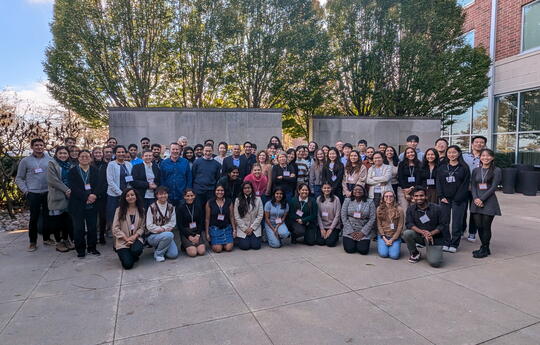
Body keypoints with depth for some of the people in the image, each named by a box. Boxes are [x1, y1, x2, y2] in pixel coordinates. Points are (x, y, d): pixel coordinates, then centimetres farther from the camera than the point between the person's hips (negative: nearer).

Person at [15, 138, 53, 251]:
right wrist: (25, 190, -3)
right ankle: (33, 242, 17)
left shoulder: (50, 159, 3)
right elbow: (19, 178, 7)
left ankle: (47, 238, 23)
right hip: (33, 194, -1)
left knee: (47, 216, 9)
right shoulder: (25, 161, 2)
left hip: (48, 193, 1)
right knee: (34, 218, 4)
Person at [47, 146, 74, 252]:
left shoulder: (70, 165, 13)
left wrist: (71, 191, -3)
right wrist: (65, 189, -16)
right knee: (56, 220, 1)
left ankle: (66, 240, 22)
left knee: (67, 219, 9)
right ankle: (58, 242, 12)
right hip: (56, 196, -5)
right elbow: (52, 180, -13)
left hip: (68, 196, 5)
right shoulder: (52, 164, -2)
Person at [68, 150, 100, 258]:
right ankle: (80, 249, 15)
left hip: (92, 203, 2)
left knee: (93, 226, 6)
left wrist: (93, 195, -17)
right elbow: (73, 188, -8)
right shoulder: (73, 171, 2)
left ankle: (92, 247, 19)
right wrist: (86, 197, -17)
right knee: (78, 227, 3)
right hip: (77, 203, -2)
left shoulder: (95, 171, 10)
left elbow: (98, 185, 2)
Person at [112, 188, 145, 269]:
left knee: (136, 250, -33)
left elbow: (142, 227, 3)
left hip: (135, 238, 2)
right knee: (128, 264, -17)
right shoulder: (120, 210, -3)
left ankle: (134, 257, 6)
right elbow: (115, 228, -6)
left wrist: (135, 236, -16)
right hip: (122, 241, -2)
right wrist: (126, 239, -13)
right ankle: (124, 254, 21)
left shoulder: (141, 210, 5)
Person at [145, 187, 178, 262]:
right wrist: (159, 230, -20)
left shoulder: (171, 207, 5)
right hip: (153, 236, -4)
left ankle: (159, 248, 16)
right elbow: (149, 226, -10)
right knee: (169, 235, -35)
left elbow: (173, 223, 0)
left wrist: (163, 228, -16)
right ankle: (158, 253, -10)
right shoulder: (152, 207, -8)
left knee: (174, 254, -15)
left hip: (167, 234, 4)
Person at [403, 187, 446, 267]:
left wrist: (431, 233, -22)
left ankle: (429, 252, 17)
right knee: (407, 233, -30)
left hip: (435, 238, -2)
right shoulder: (411, 209, -4)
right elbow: (409, 224, -11)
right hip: (419, 236, 2)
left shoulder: (436, 208, -9)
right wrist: (422, 232, -27)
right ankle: (414, 253, -1)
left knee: (435, 263, -22)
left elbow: (443, 224, -6)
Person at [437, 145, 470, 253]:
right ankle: (446, 243, 13)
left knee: (457, 222, 0)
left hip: (459, 200, -3)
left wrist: (458, 198, -10)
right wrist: (441, 196, -4)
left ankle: (454, 244, 11)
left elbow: (465, 184, -5)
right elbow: (438, 183, 7)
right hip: (445, 199, 3)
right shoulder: (442, 168, 10)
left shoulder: (464, 167, -1)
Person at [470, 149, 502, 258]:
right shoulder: (476, 170, 11)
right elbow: (472, 186, 6)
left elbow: (493, 187, -8)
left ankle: (485, 249, 13)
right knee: (478, 226, 5)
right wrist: (475, 198, -9)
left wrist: (482, 199, -13)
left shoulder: (496, 170, -1)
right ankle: (484, 248, 20)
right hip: (476, 202, 4)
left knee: (486, 226, 0)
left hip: (489, 202, -4)